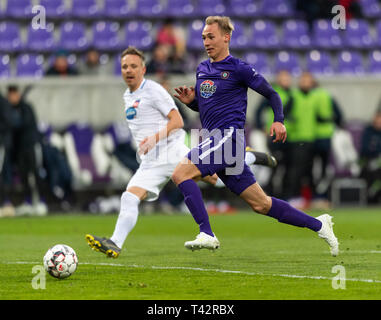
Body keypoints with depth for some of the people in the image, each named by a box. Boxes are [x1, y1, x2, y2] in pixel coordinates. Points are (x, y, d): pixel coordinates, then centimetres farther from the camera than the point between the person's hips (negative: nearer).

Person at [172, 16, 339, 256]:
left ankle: (207, 234, -23)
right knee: (260, 203, 8)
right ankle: (318, 225, 16)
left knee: (181, 173, -21)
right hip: (216, 140, 7)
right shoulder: (202, 69, 19)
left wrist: (279, 121, -13)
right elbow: (202, 106, 30)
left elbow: (271, 93, 2)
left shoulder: (238, 68, -3)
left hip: (229, 135, -7)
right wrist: (190, 100, 7)